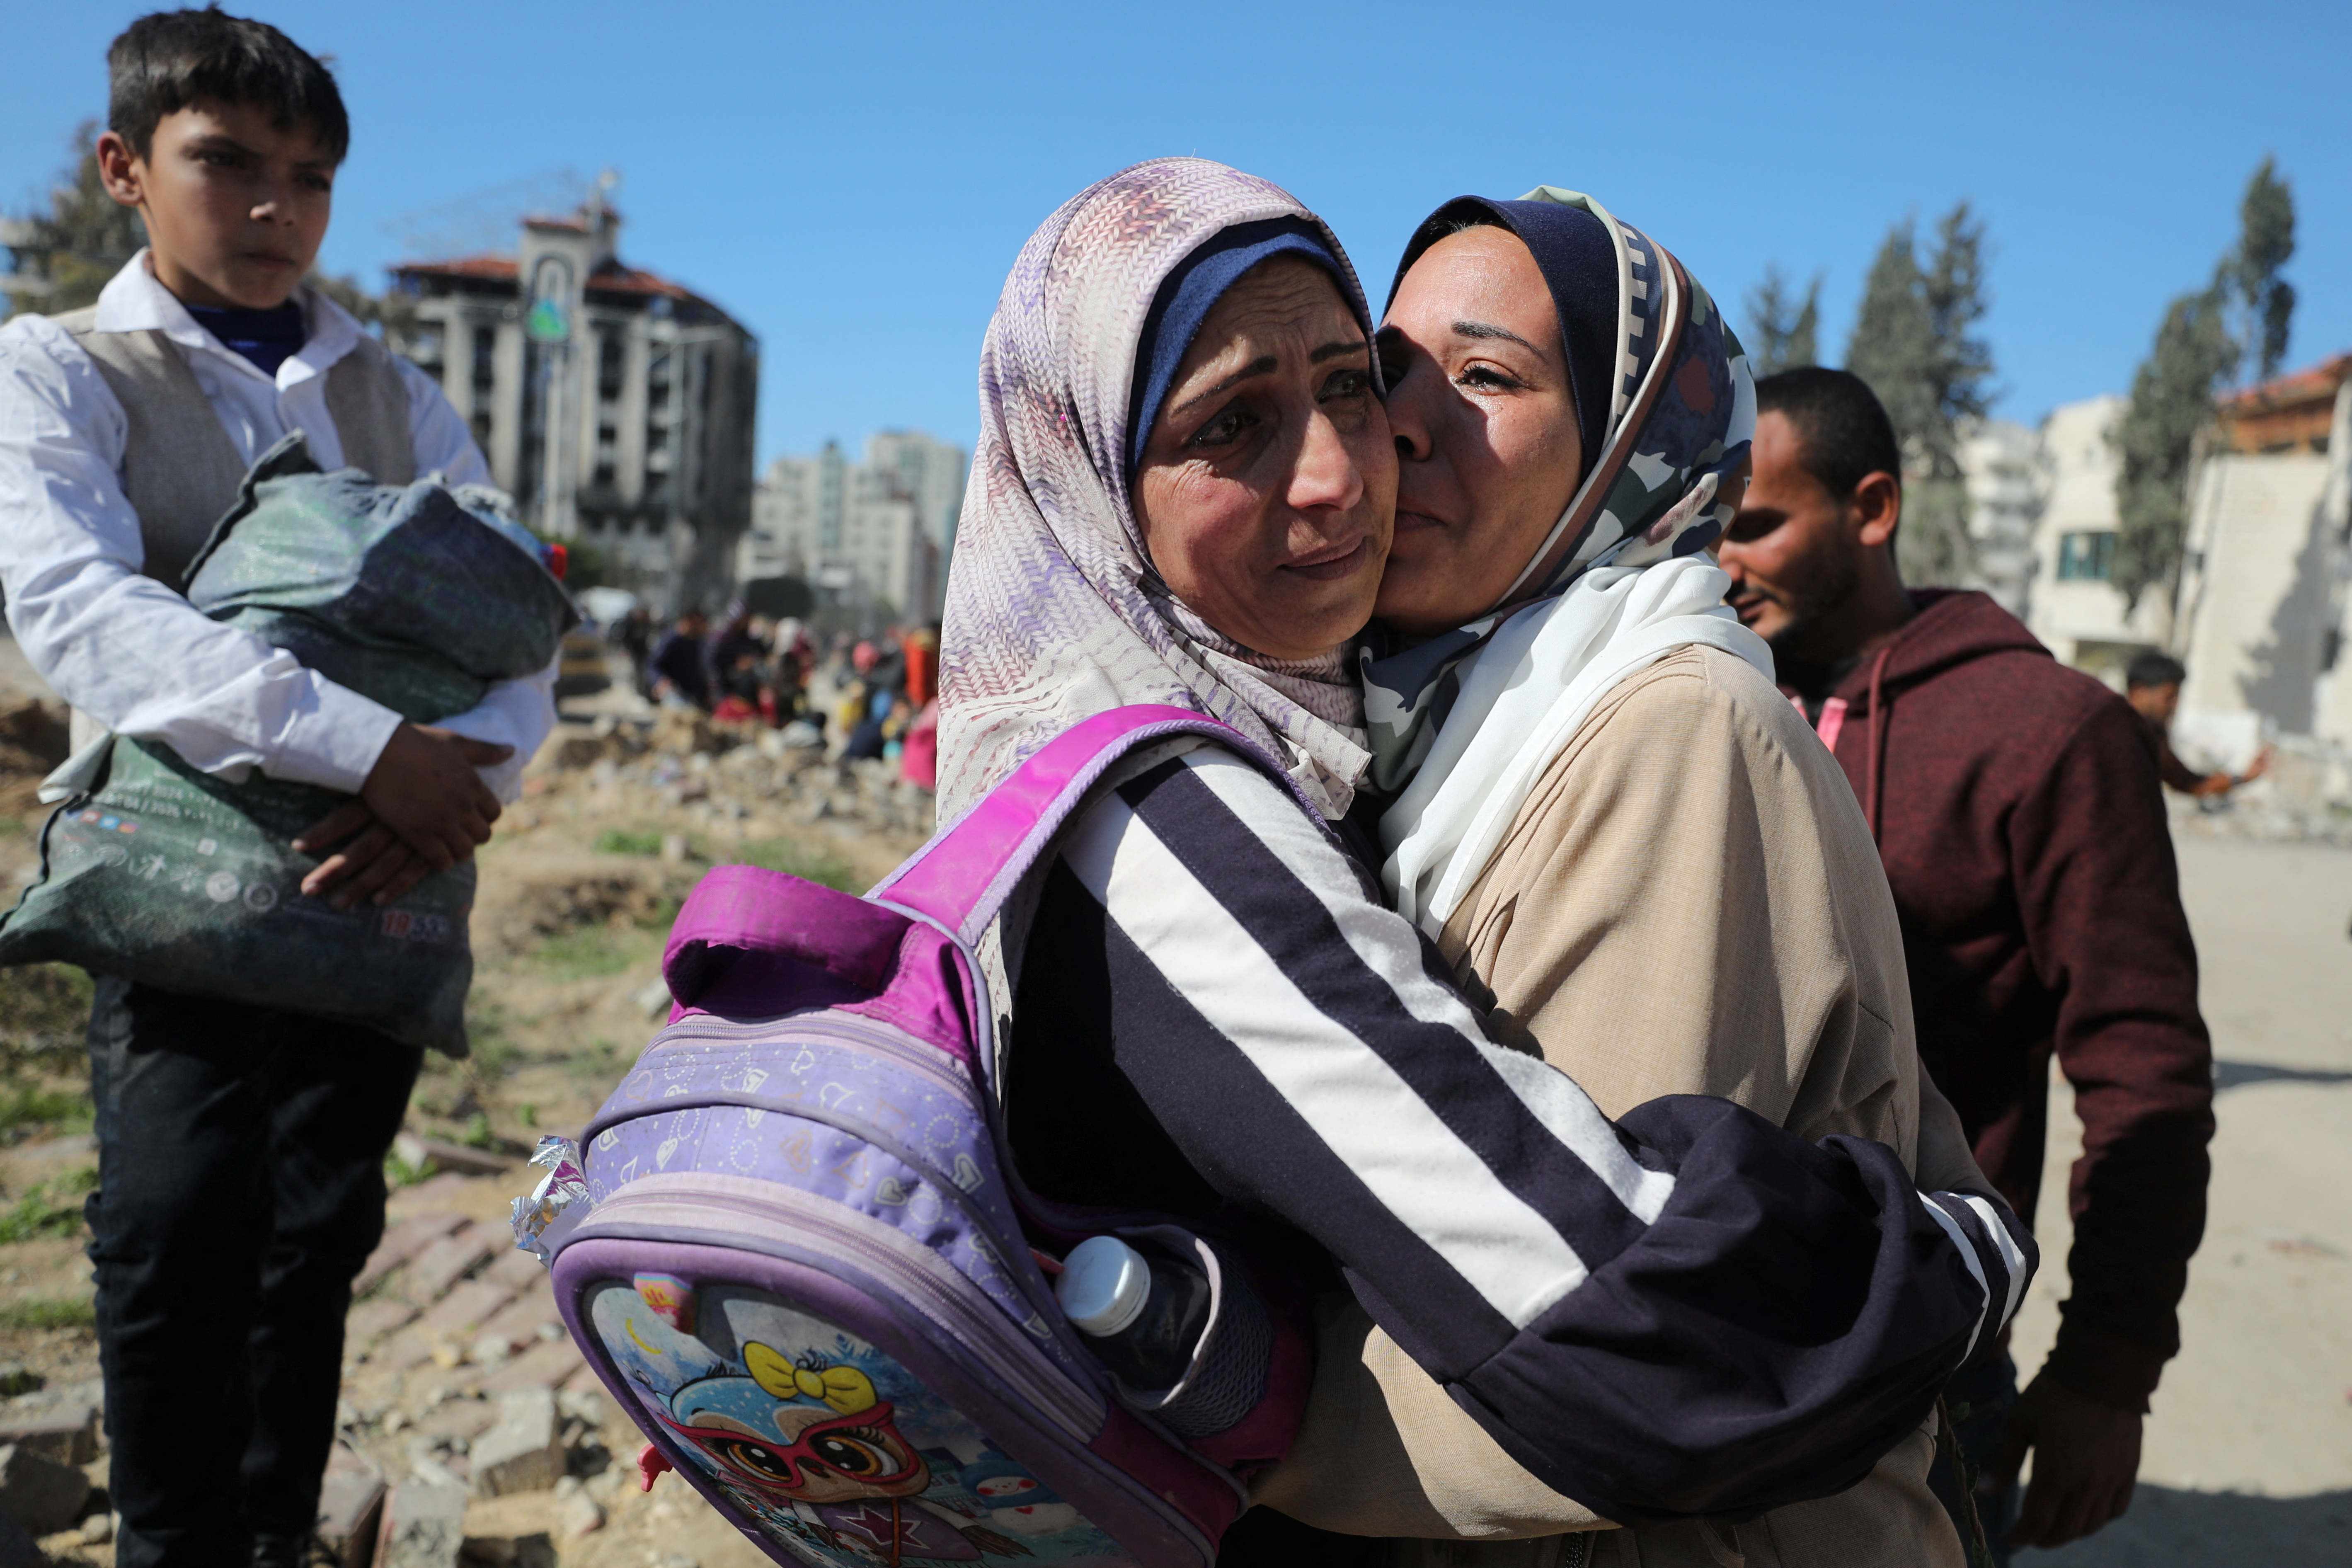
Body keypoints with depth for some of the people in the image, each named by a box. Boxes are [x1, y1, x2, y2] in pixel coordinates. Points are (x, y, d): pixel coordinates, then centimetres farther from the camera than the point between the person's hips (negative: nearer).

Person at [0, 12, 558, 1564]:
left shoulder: (398, 400, 12)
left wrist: (463, 783, -21)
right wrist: (369, 743, -29)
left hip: (384, 878, 3)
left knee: (321, 1235, 10)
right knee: (186, 1231, -14)